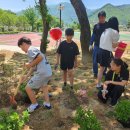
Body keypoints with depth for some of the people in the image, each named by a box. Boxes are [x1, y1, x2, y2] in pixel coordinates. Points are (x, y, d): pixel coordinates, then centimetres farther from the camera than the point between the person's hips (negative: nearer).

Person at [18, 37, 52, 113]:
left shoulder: (30, 50, -7)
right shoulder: (33, 50, 23)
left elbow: (40, 57, -25)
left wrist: (30, 64, -11)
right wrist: (26, 76, 25)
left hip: (42, 73, -10)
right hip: (49, 72, 10)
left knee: (28, 88, 7)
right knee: (44, 86, 35)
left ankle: (35, 104, 24)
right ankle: (47, 104, 42)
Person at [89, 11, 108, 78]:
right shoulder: (96, 26, 4)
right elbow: (93, 35, 7)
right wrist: (91, 44, 2)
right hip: (97, 45, 1)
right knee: (95, 60, 3)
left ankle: (104, 72, 28)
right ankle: (95, 73, 19)